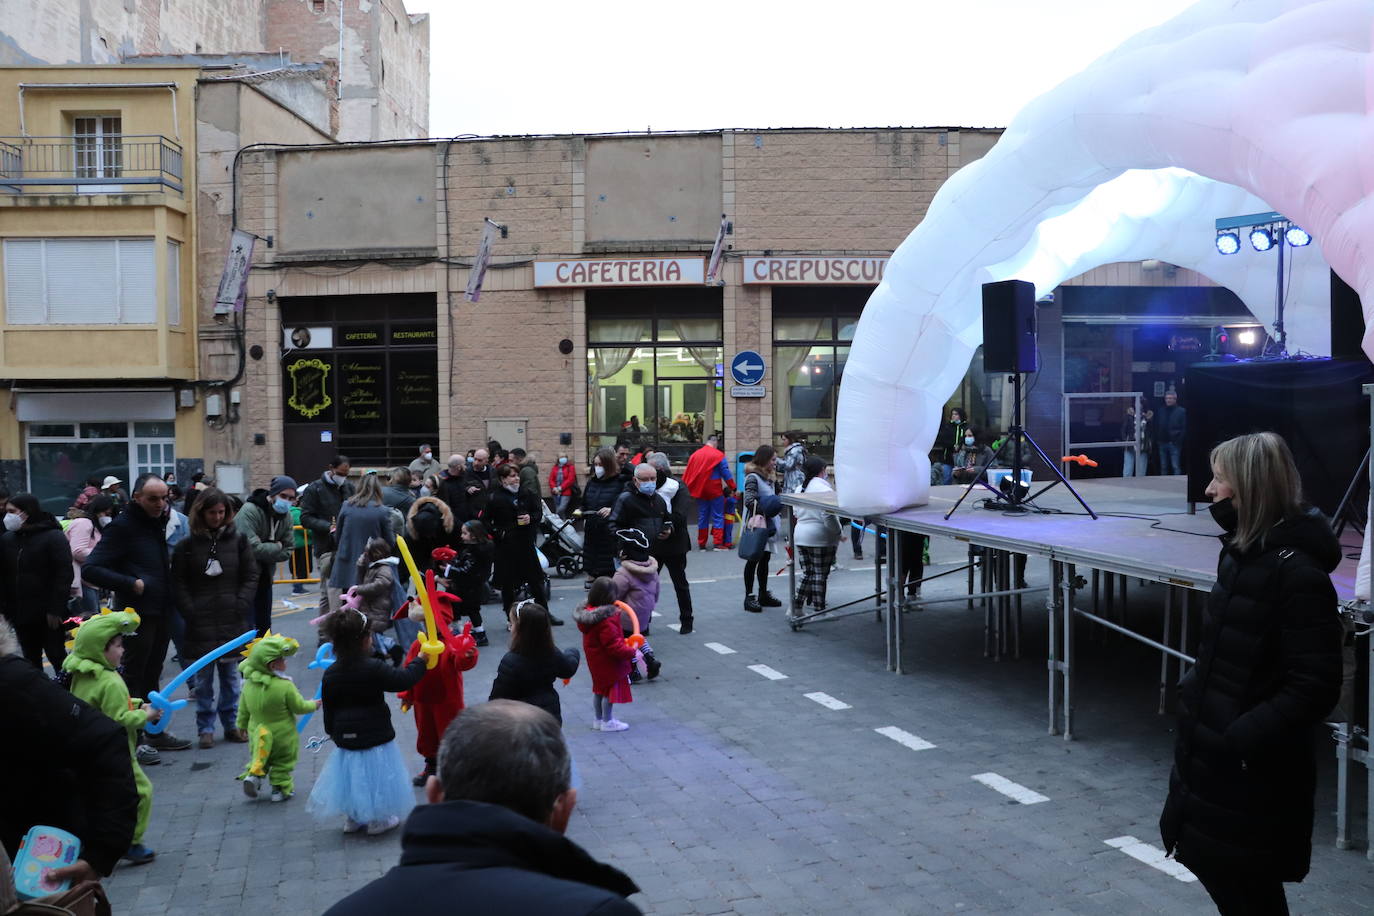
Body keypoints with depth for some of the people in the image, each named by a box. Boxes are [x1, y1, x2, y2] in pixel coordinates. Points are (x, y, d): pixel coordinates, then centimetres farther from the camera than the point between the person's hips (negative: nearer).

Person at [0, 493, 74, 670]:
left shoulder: (53, 537, -9)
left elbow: (64, 575, -13)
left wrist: (55, 609, -18)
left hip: (49, 615, -6)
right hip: (20, 614, 6)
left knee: (56, 656, 0)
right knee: (31, 661, 13)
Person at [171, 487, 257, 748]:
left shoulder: (237, 540, 4)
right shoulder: (187, 545, 0)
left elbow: (251, 576, 6)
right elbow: (178, 583, 1)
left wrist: (241, 606, -5)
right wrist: (191, 612, -9)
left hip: (232, 620, 1)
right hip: (201, 624, -1)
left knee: (230, 675, 9)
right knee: (203, 678, 2)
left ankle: (231, 724, 19)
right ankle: (205, 728, 11)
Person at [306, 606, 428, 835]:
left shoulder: (330, 674, -4)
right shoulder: (373, 668, -21)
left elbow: (328, 708, 5)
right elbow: (404, 679, -14)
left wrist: (333, 731, 20)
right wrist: (420, 660, 1)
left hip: (345, 739, 5)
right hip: (375, 737, -5)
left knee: (350, 775, 20)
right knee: (375, 776, 11)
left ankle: (352, 819, 31)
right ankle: (377, 820, 22)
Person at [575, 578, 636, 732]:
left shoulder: (588, 613, -5)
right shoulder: (606, 621, -33)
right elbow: (613, 646, -31)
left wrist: (614, 612, 3)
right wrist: (631, 652, -22)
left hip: (595, 660, 9)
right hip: (608, 662, -9)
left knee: (599, 688, 22)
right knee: (610, 690, 8)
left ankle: (599, 719, 36)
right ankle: (607, 722, 20)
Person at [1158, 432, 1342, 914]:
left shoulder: (1298, 574, -23)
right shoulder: (1242, 552, 5)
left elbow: (1315, 687, -24)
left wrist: (1243, 738, -25)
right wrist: (1193, 694, 11)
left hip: (1254, 768, -9)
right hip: (1211, 749, 9)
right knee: (1207, 858, 20)